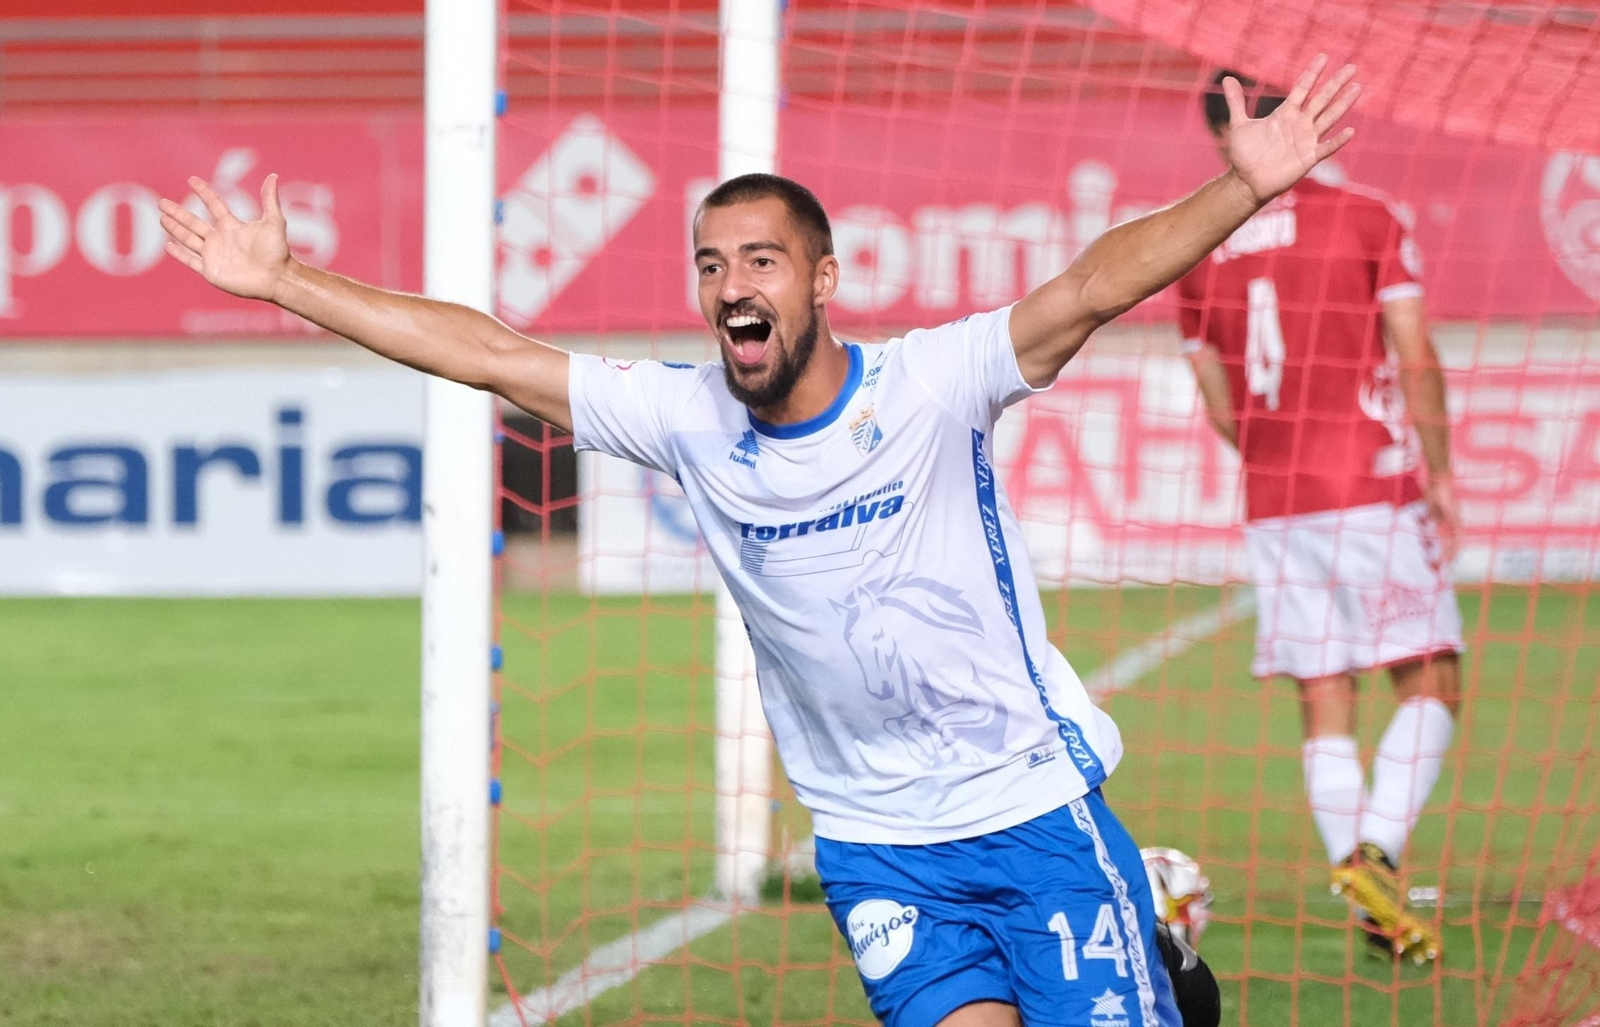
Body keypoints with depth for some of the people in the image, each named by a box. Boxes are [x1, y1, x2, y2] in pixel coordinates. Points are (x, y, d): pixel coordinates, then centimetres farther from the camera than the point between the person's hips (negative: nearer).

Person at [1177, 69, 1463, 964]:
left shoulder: (1201, 255, 8)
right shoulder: (1367, 220, -4)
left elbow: (1221, 411, 11)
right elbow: (1416, 360, -9)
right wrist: (1440, 471, -1)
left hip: (1273, 510, 4)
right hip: (1375, 489, -4)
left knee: (1325, 704, 6)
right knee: (1432, 683, 3)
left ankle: (1373, 905, -1)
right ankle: (1376, 850, -17)